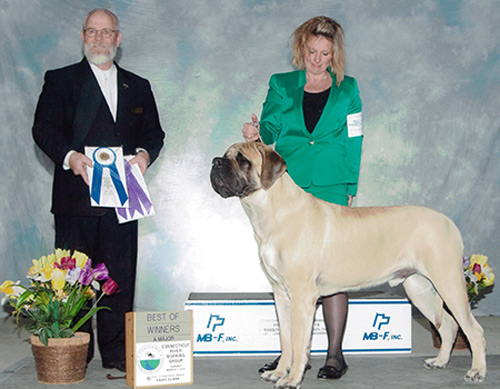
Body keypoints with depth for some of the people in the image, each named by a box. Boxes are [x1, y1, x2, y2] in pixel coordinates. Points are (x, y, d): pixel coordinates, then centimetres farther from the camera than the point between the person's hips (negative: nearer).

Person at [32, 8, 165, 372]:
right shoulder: (61, 80, 8)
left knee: (120, 277, 3)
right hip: (75, 198, -2)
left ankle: (117, 352, 13)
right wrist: (68, 155, -20)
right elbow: (44, 127, -2)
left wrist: (145, 153, -7)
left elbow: (154, 132, 16)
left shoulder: (138, 87, 19)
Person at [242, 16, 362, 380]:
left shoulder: (347, 89, 10)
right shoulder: (281, 85, 11)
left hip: (330, 190, -2)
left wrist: (349, 190, 4)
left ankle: (335, 354, 2)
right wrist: (258, 134, -20)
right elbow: (271, 130, 4)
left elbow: (354, 142, 10)